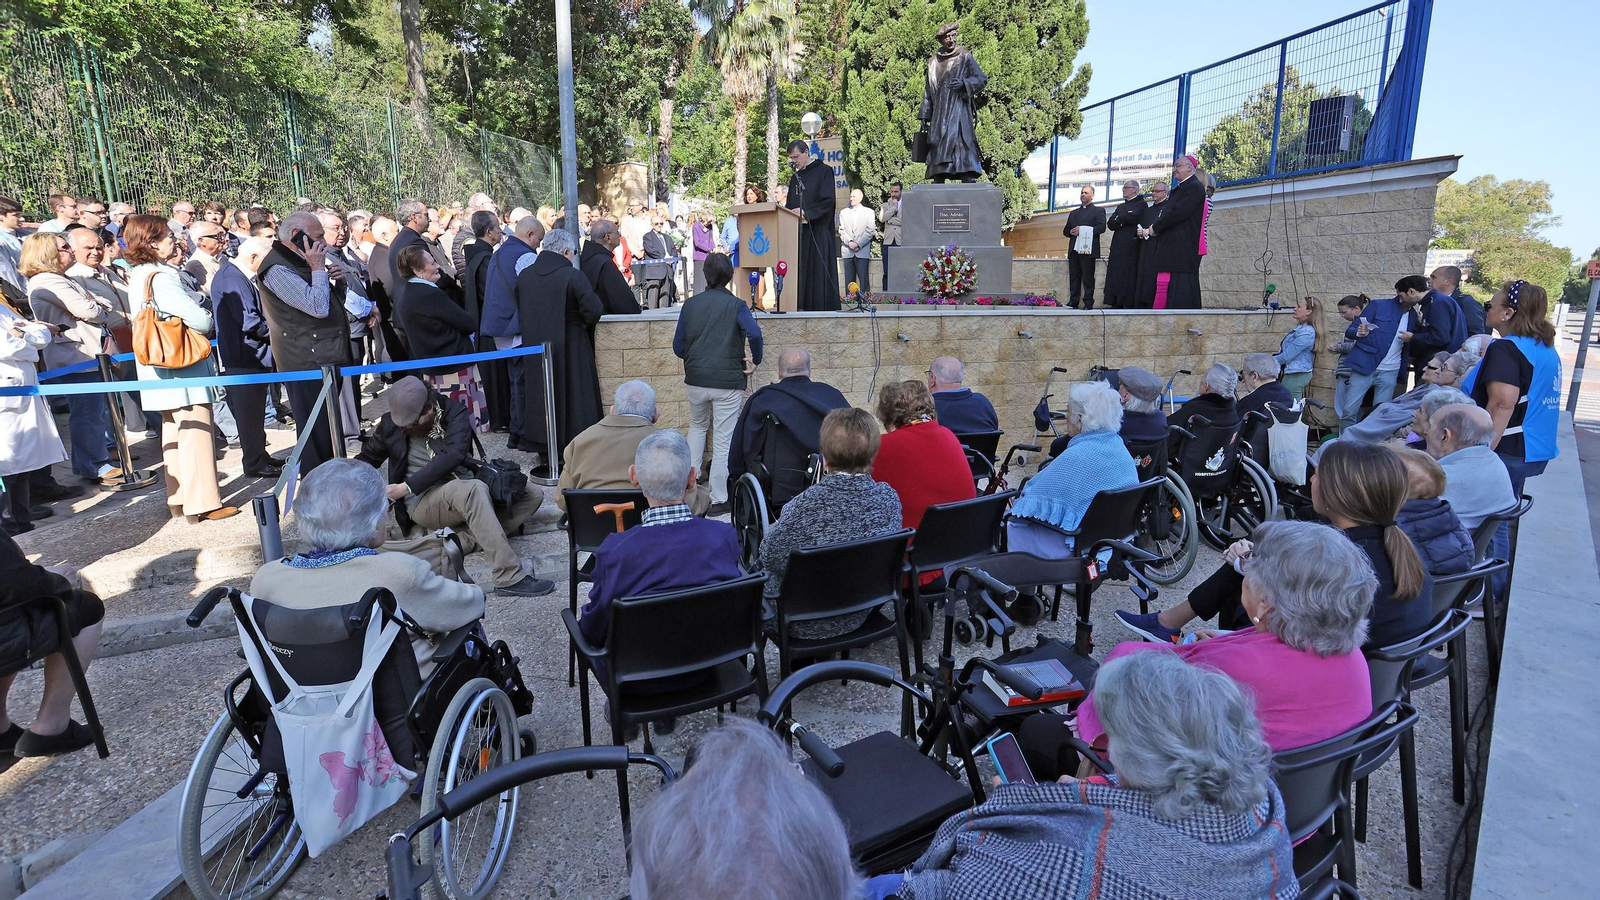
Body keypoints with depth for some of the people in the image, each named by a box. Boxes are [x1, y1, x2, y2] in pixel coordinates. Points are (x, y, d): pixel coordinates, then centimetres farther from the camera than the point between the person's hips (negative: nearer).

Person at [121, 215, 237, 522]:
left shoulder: (137, 276, 11)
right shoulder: (162, 277, -19)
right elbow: (200, 320, -22)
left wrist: (199, 303, 9)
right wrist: (208, 318, -1)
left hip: (163, 368, 10)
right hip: (184, 366, -10)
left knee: (174, 432, 16)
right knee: (196, 432, -5)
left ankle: (178, 499, 24)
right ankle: (203, 503, -2)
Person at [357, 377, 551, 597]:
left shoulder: (454, 413, -6)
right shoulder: (390, 424, 1)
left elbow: (453, 455, -21)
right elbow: (367, 458, 19)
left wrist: (408, 487, -22)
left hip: (461, 492, 3)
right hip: (424, 502, -3)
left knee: (532, 495, -12)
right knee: (473, 489, -38)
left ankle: (470, 535, -25)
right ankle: (510, 578, -45)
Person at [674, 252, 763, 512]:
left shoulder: (690, 304, 4)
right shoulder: (736, 305, -6)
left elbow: (678, 347, 5)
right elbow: (754, 334, -24)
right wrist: (755, 361, -8)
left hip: (696, 380, 4)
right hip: (728, 381, -3)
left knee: (697, 427, 26)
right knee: (723, 441, 4)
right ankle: (717, 498, 10)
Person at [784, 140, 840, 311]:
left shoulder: (824, 171, 0)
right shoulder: (795, 177, 21)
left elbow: (827, 200, -11)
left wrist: (806, 212, -20)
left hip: (818, 231, -6)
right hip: (798, 231, 6)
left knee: (818, 270, -8)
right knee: (800, 270, -1)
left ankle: (821, 306, -6)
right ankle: (801, 306, 0)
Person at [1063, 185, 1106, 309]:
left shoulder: (1098, 211, 8)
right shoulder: (1073, 213, 26)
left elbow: (1101, 227, -7)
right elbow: (1065, 230, 21)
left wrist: (1082, 231, -15)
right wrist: (1071, 232, -3)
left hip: (1088, 249, -5)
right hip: (1074, 250, 5)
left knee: (1088, 278, -7)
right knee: (1074, 277, 2)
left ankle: (1088, 303, -6)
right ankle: (1073, 302, 2)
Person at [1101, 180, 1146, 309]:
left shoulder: (1141, 204, 3)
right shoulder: (1121, 206, 23)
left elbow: (1133, 218, -16)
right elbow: (1110, 224, 11)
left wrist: (1118, 220, 0)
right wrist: (1123, 222, -6)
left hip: (1131, 246, -6)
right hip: (1118, 246, 7)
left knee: (1129, 276, -9)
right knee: (1116, 276, 1)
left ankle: (1129, 304, -8)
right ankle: (1116, 304, 2)